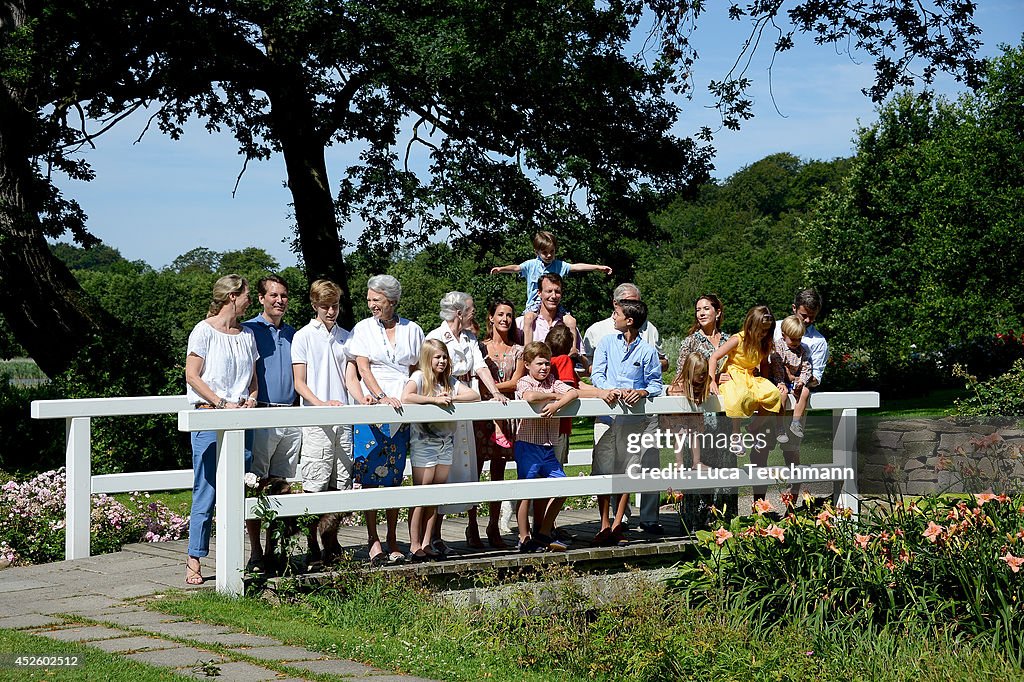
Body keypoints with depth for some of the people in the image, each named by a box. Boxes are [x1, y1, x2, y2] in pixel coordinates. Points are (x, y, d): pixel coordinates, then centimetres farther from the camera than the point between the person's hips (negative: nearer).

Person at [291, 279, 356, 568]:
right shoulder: (303, 337, 3)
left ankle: (330, 542, 18)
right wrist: (321, 404, -20)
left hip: (344, 419, 4)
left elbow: (350, 377, 10)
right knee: (314, 488, -6)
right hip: (316, 423, -4)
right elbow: (299, 383, -2)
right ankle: (313, 547, 2)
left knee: (341, 485, 5)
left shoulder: (347, 337, 15)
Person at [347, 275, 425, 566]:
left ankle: (392, 540, 9)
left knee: (395, 476, 3)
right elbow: (363, 369, -3)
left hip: (404, 409, 2)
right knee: (370, 476, -6)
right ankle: (373, 540, -2)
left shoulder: (412, 330, 11)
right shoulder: (363, 328, 6)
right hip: (372, 408, -2)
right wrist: (383, 397, -17)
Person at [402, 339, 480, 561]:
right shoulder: (419, 377, -5)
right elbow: (406, 397, -25)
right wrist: (435, 400, -23)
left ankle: (426, 544, 12)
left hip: (446, 442, 6)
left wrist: (451, 398, -14)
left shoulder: (450, 381, 11)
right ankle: (414, 546, 1)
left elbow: (475, 395, 1)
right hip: (423, 442, -6)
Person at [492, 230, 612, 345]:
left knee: (571, 321, -15)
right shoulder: (531, 265, 1)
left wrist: (598, 268, -9)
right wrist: (501, 269, -32)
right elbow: (516, 268, -12)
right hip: (534, 303, -2)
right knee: (528, 318, -33)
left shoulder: (559, 265, 6)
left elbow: (576, 267, -1)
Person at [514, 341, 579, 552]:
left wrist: (557, 404, -20)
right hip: (528, 446, -6)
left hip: (548, 448, 6)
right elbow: (530, 396, -27)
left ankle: (543, 533, 15)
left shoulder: (553, 382, 12)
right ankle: (524, 539, 3)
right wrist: (554, 395, -13)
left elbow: (574, 393, -4)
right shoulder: (524, 382, -4)